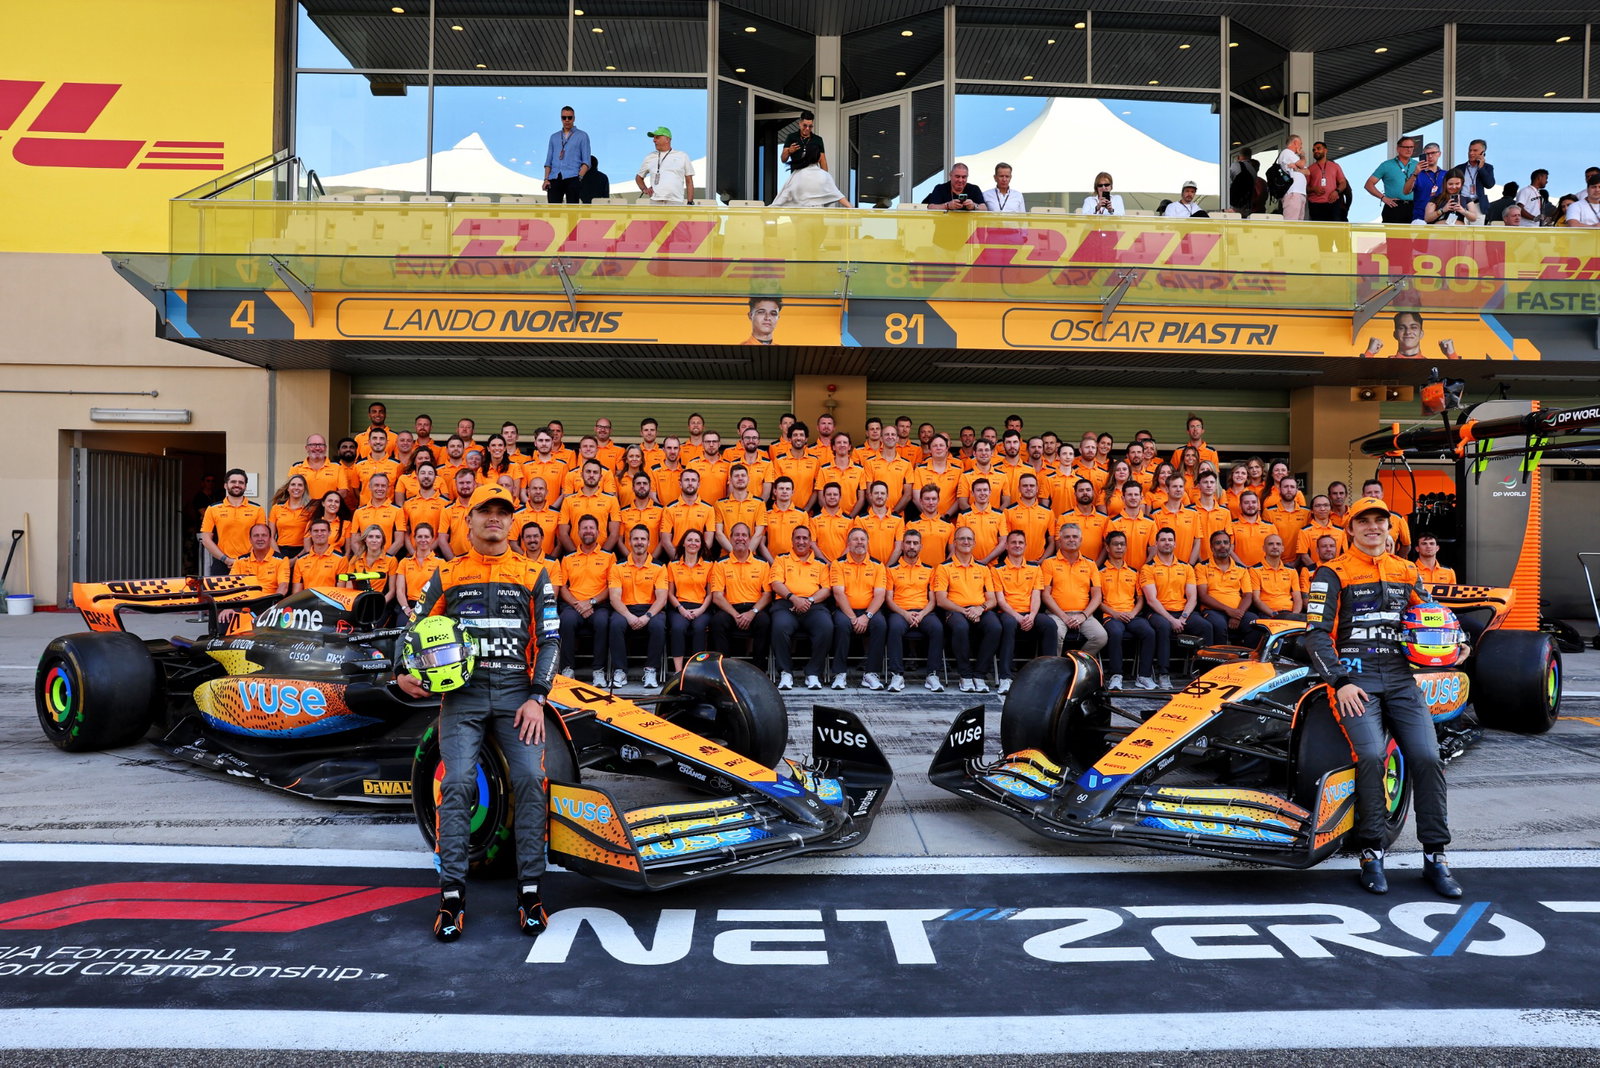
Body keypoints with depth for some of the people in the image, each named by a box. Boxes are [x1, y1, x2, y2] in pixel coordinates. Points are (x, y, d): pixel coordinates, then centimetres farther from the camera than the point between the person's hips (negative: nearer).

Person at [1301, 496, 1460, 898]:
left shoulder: (1406, 572, 19)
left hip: (1400, 677, 4)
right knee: (1371, 754, -24)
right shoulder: (1332, 573, 5)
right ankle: (1372, 854, -9)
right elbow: (1317, 634, -2)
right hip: (1353, 676, -4)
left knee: (1427, 757, -14)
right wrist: (1340, 682, -13)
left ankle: (1435, 856, 0)